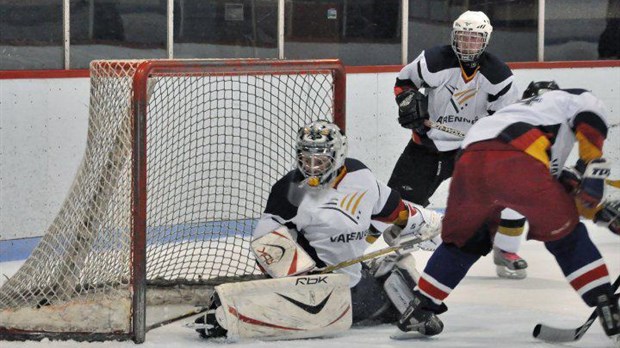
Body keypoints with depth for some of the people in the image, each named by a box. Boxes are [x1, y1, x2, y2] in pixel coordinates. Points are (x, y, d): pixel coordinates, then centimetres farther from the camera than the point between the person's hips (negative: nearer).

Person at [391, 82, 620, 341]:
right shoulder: (577, 98, 29)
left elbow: (557, 186, 42)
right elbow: (590, 117, 3)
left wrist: (598, 211, 39)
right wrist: (594, 165, 1)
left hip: (470, 164, 5)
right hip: (514, 163, -5)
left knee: (464, 240, 30)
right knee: (566, 236, 15)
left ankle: (421, 307, 30)